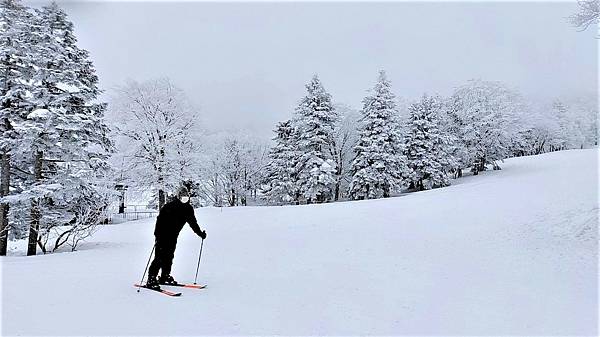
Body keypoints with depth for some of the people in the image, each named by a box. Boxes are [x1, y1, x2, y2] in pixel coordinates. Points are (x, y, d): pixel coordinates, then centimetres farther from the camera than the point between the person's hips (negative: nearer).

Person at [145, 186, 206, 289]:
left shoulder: (188, 209, 3)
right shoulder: (169, 206, -16)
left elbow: (193, 223, 13)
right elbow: (160, 219, -21)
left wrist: (201, 233, 13)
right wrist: (157, 234, -32)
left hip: (173, 236, 6)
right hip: (163, 234, -6)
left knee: (169, 256, 10)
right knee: (160, 257, -11)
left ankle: (165, 277, 23)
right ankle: (151, 279, -7)